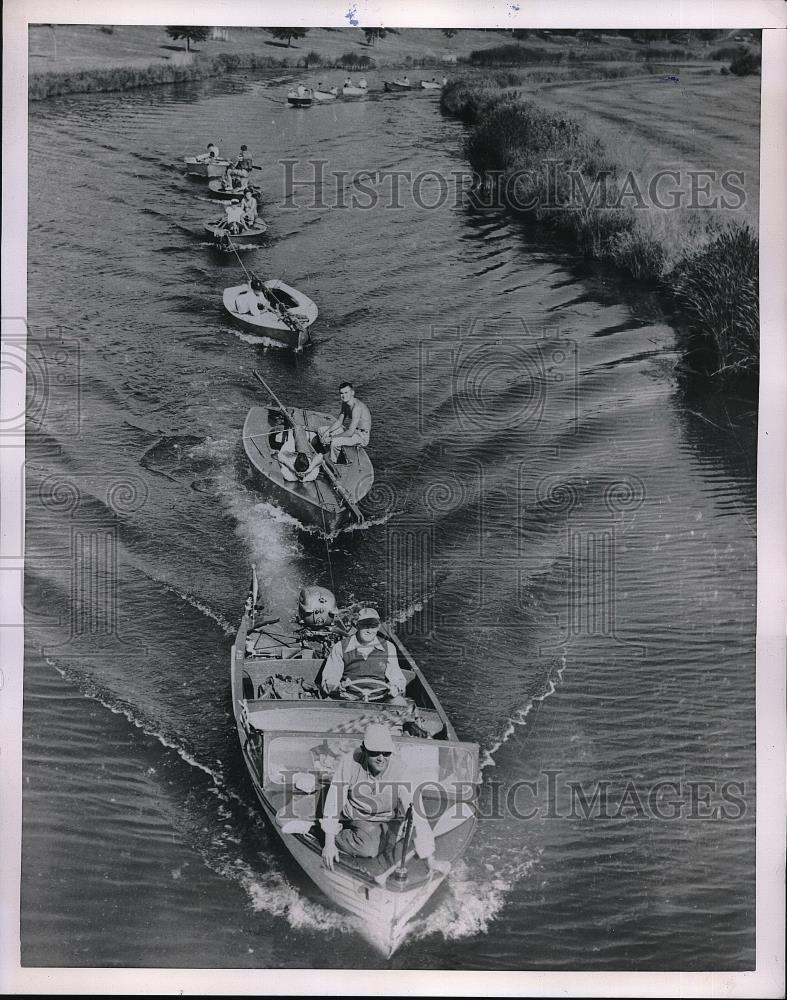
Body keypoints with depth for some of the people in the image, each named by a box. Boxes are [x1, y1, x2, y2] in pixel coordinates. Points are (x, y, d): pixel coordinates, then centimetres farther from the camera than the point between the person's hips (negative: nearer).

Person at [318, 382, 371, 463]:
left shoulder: (357, 407, -29)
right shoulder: (345, 403, 1)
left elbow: (350, 432, -31)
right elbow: (339, 421, 10)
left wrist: (331, 438, -23)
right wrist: (327, 431, -7)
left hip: (362, 436, -10)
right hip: (350, 429, 10)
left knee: (335, 442, -33)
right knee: (321, 430, 9)